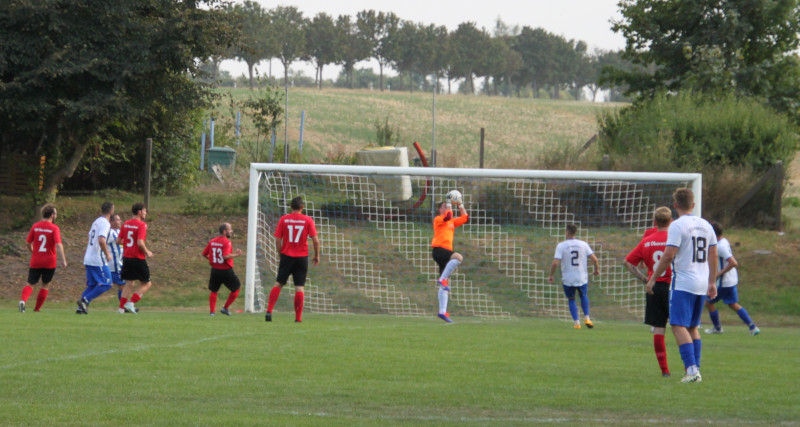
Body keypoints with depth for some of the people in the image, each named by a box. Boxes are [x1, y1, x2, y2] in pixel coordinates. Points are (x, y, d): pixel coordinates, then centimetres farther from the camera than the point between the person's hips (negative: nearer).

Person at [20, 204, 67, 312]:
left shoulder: (35, 226, 2)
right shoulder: (54, 228, -9)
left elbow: (28, 243, 7)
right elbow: (58, 244, -19)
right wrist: (63, 260, -19)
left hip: (35, 261, 2)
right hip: (49, 262, -2)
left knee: (31, 284, 6)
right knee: (45, 285, 14)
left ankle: (23, 300, -22)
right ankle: (37, 309, 15)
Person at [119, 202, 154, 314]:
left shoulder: (126, 224, 9)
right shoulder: (141, 225, -13)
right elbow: (140, 243, -22)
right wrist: (147, 252, -7)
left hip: (126, 257, 7)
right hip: (138, 258, -7)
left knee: (129, 284, 14)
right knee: (146, 284, 5)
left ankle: (122, 307, 7)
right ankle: (131, 303, -8)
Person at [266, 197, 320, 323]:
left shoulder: (283, 219, 0)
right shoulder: (308, 220, -3)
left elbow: (278, 241, -2)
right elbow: (315, 241, -6)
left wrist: (281, 254, 11)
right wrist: (316, 256, 8)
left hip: (287, 256, 1)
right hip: (302, 258, -1)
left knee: (278, 284, 8)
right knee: (300, 287, 3)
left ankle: (269, 311, -5)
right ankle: (298, 317, 1)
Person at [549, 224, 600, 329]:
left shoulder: (561, 246, -8)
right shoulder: (583, 244, -1)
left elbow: (555, 263, -15)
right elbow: (594, 259, -3)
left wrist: (551, 276, 0)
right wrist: (597, 270, 16)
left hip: (567, 279, -2)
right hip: (582, 278, 2)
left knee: (571, 300, 17)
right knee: (583, 296, 26)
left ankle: (576, 322, 7)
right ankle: (586, 318, 11)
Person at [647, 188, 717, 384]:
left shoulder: (677, 225, -10)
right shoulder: (706, 225, 12)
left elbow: (668, 255, -15)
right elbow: (713, 255, 16)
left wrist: (653, 278, -7)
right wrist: (712, 282, 24)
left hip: (683, 284, -7)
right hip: (702, 284, 7)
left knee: (679, 326, -8)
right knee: (693, 327, 15)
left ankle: (692, 369, -20)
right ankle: (696, 370, 11)